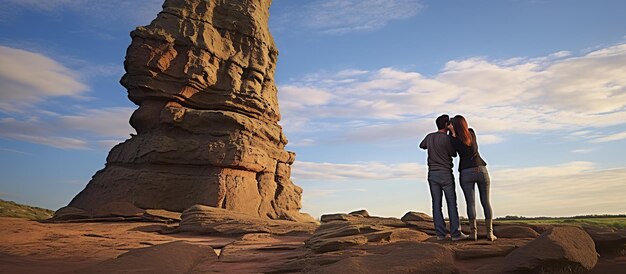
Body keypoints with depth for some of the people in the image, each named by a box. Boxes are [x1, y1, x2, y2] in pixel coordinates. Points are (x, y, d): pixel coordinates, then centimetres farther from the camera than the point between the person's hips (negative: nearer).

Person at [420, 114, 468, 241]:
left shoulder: (429, 137, 5)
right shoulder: (446, 138, -13)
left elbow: (422, 146, 26)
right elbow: (454, 154, 2)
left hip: (432, 174, 5)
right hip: (445, 173, -5)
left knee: (436, 204, 3)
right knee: (452, 203, 0)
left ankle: (440, 233, 3)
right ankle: (455, 233, -1)